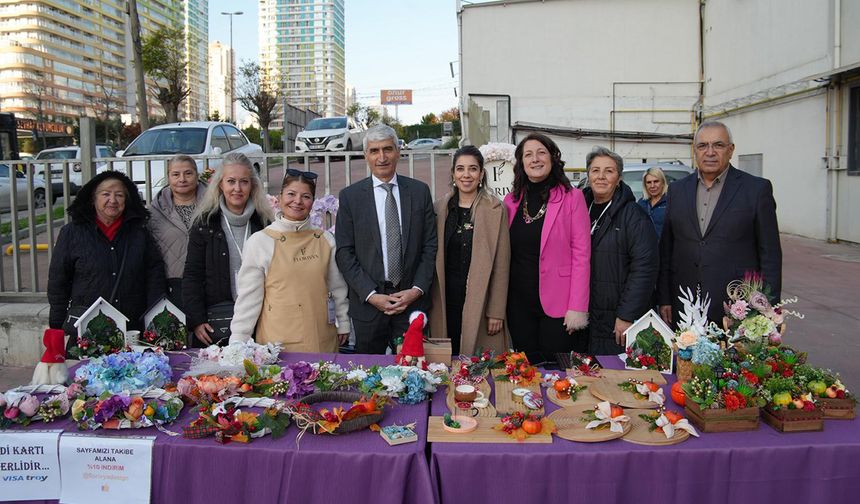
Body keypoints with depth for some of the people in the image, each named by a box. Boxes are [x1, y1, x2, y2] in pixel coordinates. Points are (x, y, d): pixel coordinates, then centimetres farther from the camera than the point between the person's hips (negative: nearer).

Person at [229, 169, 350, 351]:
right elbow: (249, 296, -2)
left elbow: (338, 287, 13)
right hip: (278, 341, -3)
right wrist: (237, 344, -3)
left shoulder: (325, 240, 4)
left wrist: (343, 325, 15)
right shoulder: (260, 242, -4)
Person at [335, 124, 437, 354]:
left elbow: (430, 246, 4)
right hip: (368, 301, -1)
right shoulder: (350, 196, 0)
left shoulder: (420, 191, 4)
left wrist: (417, 289, -7)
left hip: (412, 299, 1)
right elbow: (344, 253, -3)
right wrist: (371, 294, -10)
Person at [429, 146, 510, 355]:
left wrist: (497, 312, -7)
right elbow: (434, 257, 11)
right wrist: (429, 302, 7)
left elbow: (501, 265, -4)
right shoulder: (441, 208, 7)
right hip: (446, 301, 3)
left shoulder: (496, 209, -3)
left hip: (480, 302, -3)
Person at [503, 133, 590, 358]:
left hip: (556, 303, -3)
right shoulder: (512, 200, 8)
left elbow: (581, 253, -8)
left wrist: (577, 307, -13)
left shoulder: (572, 197, -4)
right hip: (518, 303, 4)